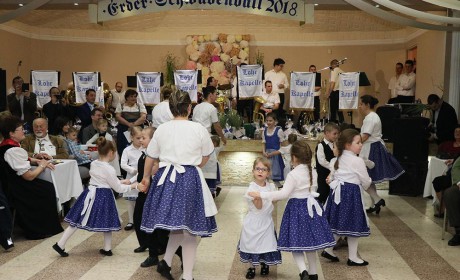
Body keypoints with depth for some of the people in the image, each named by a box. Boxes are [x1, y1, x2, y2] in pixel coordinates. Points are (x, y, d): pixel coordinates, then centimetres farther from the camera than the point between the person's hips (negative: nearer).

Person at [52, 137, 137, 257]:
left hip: (90, 193, 7)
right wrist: (131, 186, 7)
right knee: (107, 222, 11)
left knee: (77, 221, 8)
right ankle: (107, 249, 19)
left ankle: (60, 244, 8)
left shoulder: (93, 164, 6)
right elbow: (118, 189, -7)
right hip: (103, 197, -6)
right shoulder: (109, 169, -14)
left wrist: (121, 181, 22)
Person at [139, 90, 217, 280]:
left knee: (177, 225, 20)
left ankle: (166, 262, 19)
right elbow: (205, 158, 8)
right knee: (189, 229, 6)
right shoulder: (199, 129, -4)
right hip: (190, 179, -3)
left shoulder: (162, 129, 3)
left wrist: (146, 177, 31)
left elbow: (151, 158, 14)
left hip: (166, 178, 3)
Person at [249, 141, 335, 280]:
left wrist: (261, 194, -24)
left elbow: (284, 193, -24)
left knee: (295, 243, 1)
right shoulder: (313, 172, 4)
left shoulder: (293, 174, -18)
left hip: (297, 208, -6)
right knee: (309, 242, 16)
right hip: (311, 207, 6)